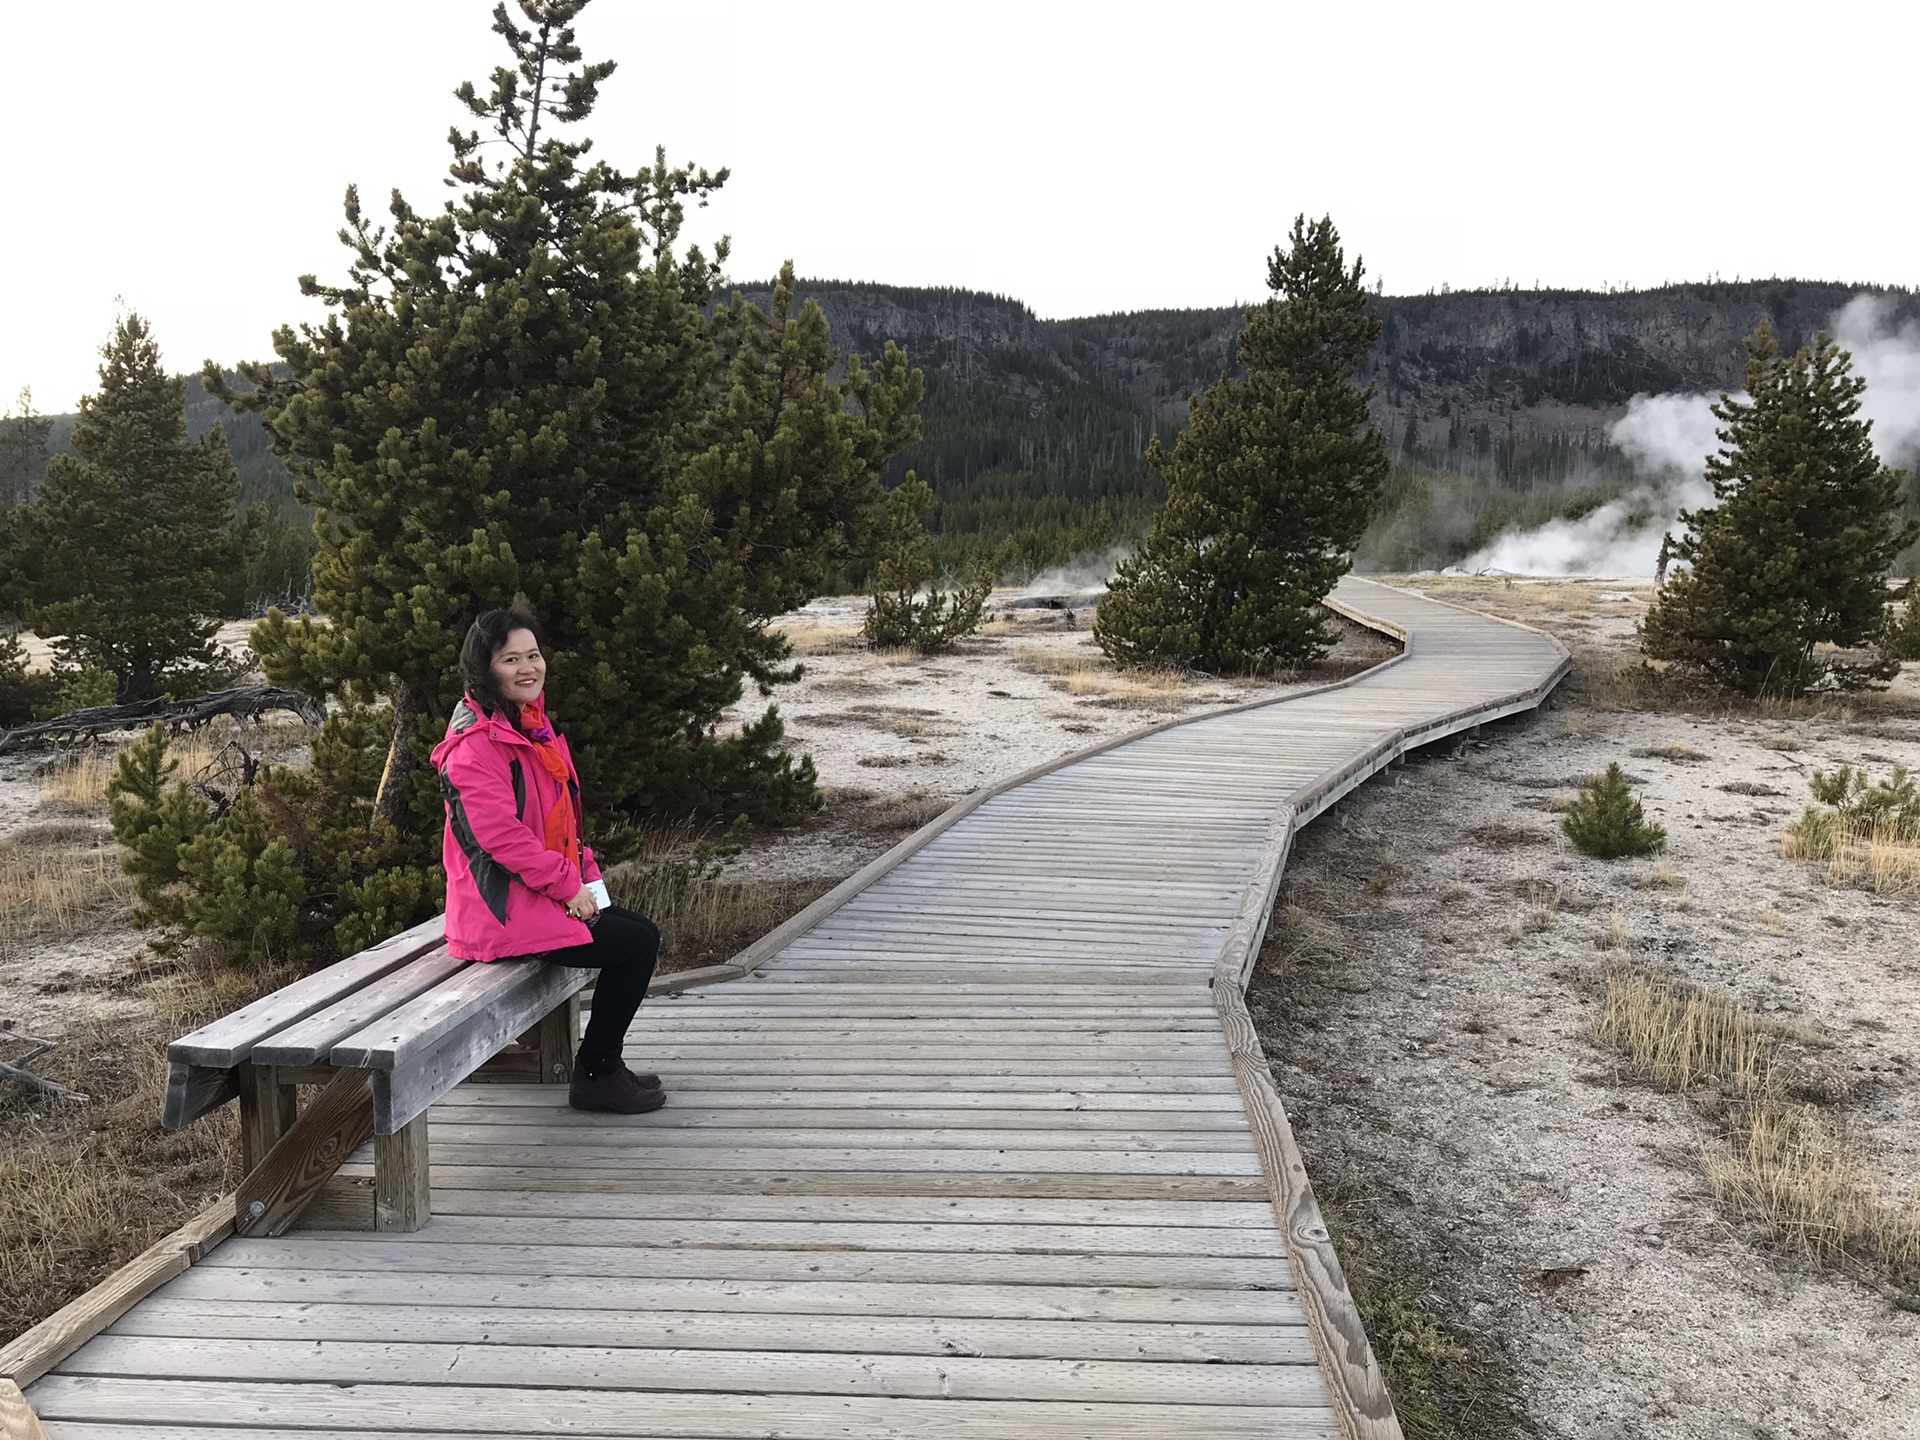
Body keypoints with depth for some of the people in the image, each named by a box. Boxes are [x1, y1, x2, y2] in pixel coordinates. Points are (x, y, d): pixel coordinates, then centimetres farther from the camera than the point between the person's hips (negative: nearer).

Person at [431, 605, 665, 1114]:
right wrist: (568, 885, -18)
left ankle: (603, 1064, 21)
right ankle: (595, 1077, 2)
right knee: (636, 945, -13)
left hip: (551, 893, 10)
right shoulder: (476, 744, -18)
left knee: (644, 934, 11)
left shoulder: (531, 724, 13)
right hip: (502, 910, -10)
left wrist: (585, 873, 7)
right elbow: (501, 834, -24)